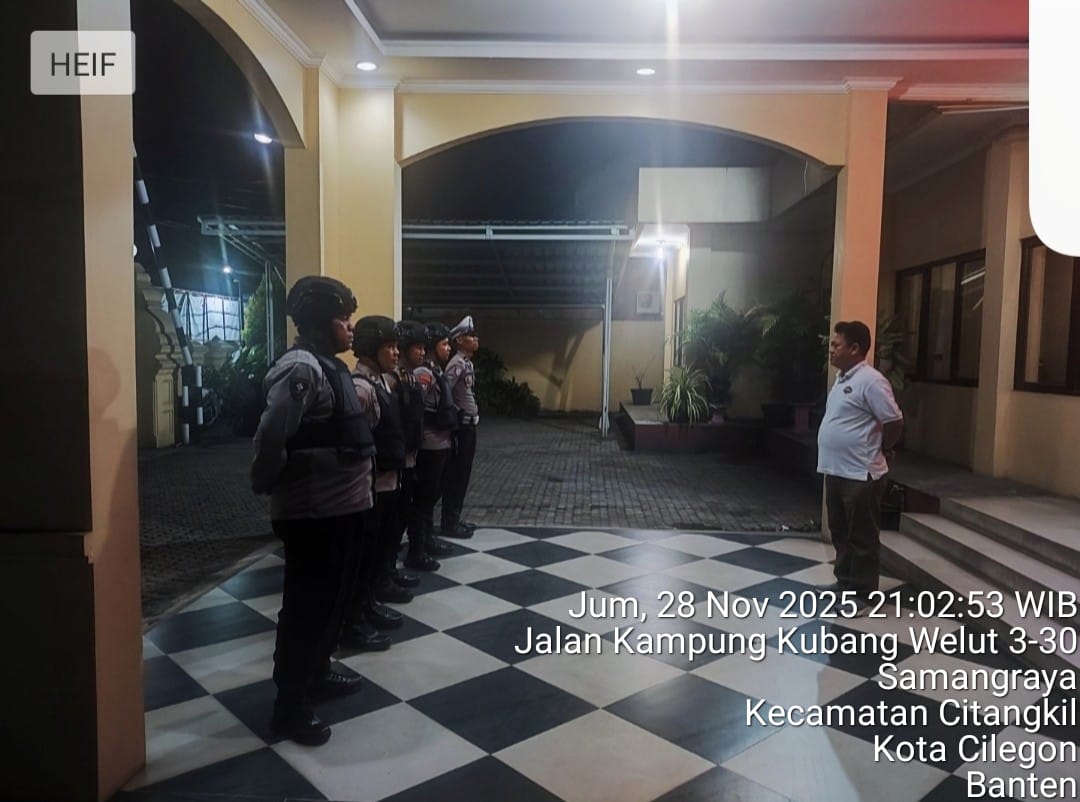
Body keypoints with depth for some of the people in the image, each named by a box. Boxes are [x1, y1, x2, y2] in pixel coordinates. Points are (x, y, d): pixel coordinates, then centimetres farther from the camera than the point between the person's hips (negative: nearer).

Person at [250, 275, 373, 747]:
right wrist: (266, 486, -10)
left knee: (331, 600, 21)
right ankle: (289, 706, 18)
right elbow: (271, 437, -24)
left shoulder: (328, 366, 12)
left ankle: (316, 674, 40)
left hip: (341, 507, 9)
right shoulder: (301, 369, -19)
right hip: (315, 513, -9)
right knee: (307, 607, 3)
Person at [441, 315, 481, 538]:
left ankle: (455, 518, 24)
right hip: (462, 425, -9)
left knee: (462, 474, 14)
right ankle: (449, 523, 7)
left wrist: (472, 416, 11)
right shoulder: (457, 363, -16)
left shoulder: (468, 363, 15)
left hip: (469, 424, 9)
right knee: (456, 474, -2)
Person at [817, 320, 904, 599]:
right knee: (840, 533, 18)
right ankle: (845, 582, 30)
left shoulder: (871, 380, -17)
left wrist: (880, 451, -1)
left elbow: (895, 422, -16)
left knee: (862, 537, 3)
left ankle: (863, 593, 13)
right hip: (836, 471, 9)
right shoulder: (842, 379, 12)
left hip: (861, 475, -9)